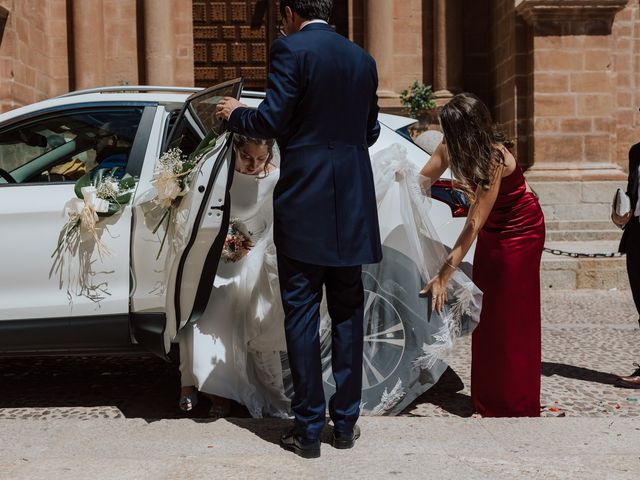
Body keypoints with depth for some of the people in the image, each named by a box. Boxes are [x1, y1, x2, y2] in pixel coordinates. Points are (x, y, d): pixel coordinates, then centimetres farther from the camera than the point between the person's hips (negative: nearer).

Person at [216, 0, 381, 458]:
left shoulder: (290, 48, -6)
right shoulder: (363, 59, 12)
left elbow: (272, 120, -11)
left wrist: (235, 114, 9)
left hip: (304, 202, -5)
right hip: (352, 203, 5)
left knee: (301, 313, 3)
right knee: (348, 312, 12)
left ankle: (309, 428, 8)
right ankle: (346, 421, 20)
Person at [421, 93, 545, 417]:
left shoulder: (494, 158, -33)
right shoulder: (450, 149, -12)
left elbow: (474, 223, -35)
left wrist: (444, 273, -37)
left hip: (519, 230, -7)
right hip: (492, 231, 7)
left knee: (511, 317, -4)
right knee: (485, 313, 7)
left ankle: (516, 405, 8)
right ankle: (488, 401, 18)